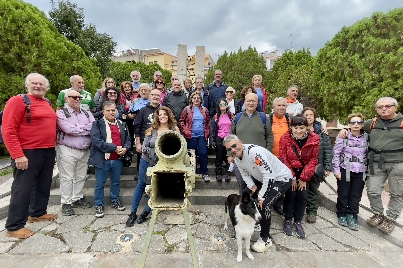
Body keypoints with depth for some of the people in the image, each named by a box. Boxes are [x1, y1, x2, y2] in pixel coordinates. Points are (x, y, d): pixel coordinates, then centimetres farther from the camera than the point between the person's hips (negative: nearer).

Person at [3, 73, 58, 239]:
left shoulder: (47, 103, 13)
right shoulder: (18, 101, -9)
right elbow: (8, 130, -15)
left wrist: (52, 148, 13)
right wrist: (18, 155, -20)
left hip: (48, 152, 7)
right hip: (28, 153, -7)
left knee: (44, 185, 17)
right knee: (22, 189, 1)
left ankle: (37, 213, 35)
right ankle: (14, 226, 15)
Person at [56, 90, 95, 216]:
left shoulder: (87, 114, 12)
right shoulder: (61, 113, -2)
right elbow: (69, 129, -17)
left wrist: (77, 129, -13)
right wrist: (86, 129, -6)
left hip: (85, 151, 5)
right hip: (67, 150, -4)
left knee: (80, 177, 13)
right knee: (67, 178, 2)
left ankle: (77, 199, 28)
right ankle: (66, 203, 14)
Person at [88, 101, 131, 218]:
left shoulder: (122, 124, 10)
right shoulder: (97, 124, -5)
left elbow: (127, 139, 11)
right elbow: (97, 141, -17)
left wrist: (125, 148, -11)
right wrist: (115, 148, -19)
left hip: (118, 160, 4)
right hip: (103, 159, -4)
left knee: (116, 182, 18)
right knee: (100, 184, 9)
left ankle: (115, 201, 37)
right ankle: (99, 205, 26)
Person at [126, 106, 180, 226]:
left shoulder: (174, 129, -5)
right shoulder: (152, 129, -4)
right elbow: (144, 145, -3)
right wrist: (146, 151, -23)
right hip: (147, 161, 1)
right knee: (141, 185, 9)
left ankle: (146, 212, 27)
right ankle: (133, 213, 24)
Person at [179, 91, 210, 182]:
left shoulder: (204, 110, 10)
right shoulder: (187, 109, 3)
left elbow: (208, 122, 15)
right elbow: (181, 121, 2)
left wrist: (207, 132, 5)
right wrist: (185, 131, -7)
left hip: (202, 136, 2)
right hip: (191, 136, -1)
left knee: (203, 154, -2)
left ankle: (204, 173, 11)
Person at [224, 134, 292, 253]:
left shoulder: (254, 151, -34)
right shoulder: (236, 157, -6)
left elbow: (269, 174, -33)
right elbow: (245, 173, 7)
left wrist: (261, 196, -25)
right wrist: (252, 186, -10)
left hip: (281, 178, -9)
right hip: (261, 178, 9)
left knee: (264, 204, -20)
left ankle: (265, 239, 2)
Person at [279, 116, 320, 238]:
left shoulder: (314, 139, -13)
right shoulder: (285, 138, -17)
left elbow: (313, 160, -8)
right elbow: (284, 159, -12)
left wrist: (304, 178, -10)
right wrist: (292, 178, -11)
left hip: (305, 172, 2)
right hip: (289, 171, -2)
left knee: (302, 196, -1)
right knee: (290, 194, -7)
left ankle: (298, 222, 16)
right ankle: (287, 221, 12)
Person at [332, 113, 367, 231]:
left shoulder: (366, 138, 3)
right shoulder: (343, 137, -7)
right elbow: (336, 154, -5)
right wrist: (336, 170, -8)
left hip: (360, 172, 3)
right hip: (345, 170, -3)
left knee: (356, 196, 9)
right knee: (343, 194, 8)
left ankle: (351, 217, 24)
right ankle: (341, 215, 25)